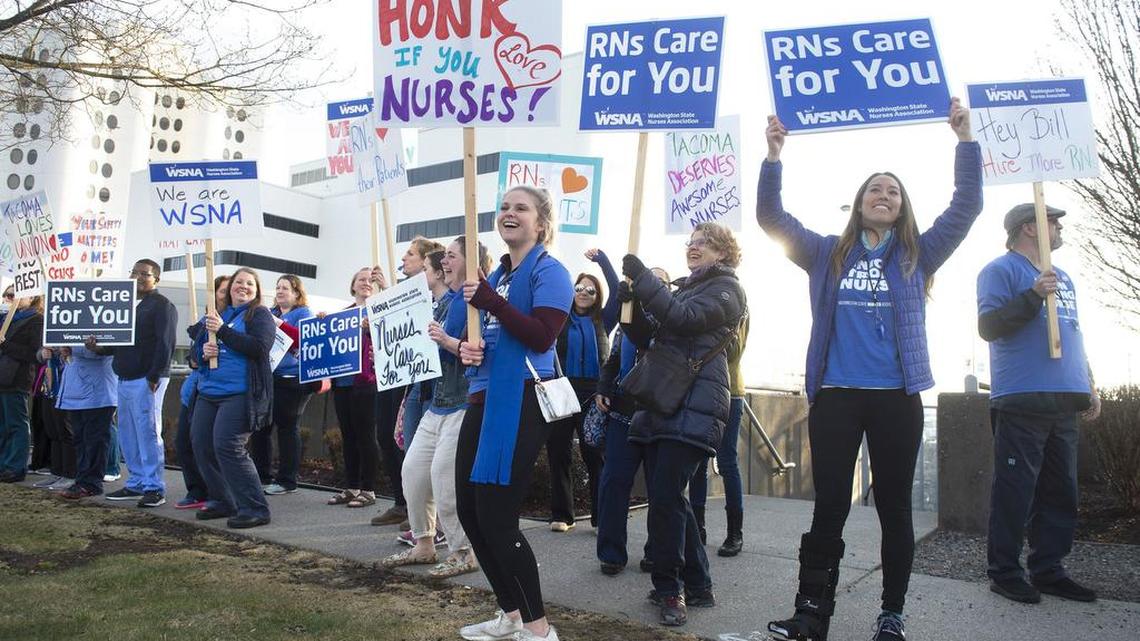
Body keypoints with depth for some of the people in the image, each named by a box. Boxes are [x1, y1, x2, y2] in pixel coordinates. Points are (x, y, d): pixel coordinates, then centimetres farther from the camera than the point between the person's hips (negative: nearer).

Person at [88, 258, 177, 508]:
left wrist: (154, 377, -20)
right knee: (128, 435, 11)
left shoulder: (162, 305, -7)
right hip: (125, 379, 9)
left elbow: (165, 344, -15)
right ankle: (136, 484, 19)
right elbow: (119, 340, 24)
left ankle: (154, 488, -2)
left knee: (148, 433, -7)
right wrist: (99, 347, 3)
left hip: (146, 380, -9)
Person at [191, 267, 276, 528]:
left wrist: (223, 330, -15)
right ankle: (222, 501, 23)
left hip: (240, 393, -7)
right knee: (202, 445, 7)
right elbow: (197, 347, 22)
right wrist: (204, 352, -3)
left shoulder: (259, 315, 0)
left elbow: (259, 347, -15)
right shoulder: (218, 315, 19)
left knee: (227, 447, -16)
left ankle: (255, 508, -9)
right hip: (208, 392, 7)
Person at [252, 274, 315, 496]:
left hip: (291, 379, -7)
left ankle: (287, 480, 5)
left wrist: (279, 324, -20)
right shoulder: (270, 313, 20)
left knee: (287, 427, -3)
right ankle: (261, 475, 19)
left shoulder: (303, 313, 0)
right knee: (260, 426, 7)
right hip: (267, 377, 7)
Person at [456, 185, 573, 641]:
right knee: (469, 511, 11)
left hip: (519, 402, -9)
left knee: (496, 519, -8)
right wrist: (466, 348, 2)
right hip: (484, 398, 9)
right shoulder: (496, 274, 19)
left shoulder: (548, 271, -6)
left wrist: (491, 302, -22)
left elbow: (541, 336, -18)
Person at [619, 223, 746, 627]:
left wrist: (642, 279, -16)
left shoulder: (726, 288, 1)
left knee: (664, 497, -13)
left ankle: (669, 589, 0)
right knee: (669, 498, 8)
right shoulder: (682, 288, 25)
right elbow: (646, 338, 20)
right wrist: (632, 305, 2)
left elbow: (685, 318, -17)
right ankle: (696, 587, 20)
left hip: (694, 407, -8)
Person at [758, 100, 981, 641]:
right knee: (829, 506, 1)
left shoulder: (917, 256, 11)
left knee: (894, 507, 8)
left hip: (897, 398, 0)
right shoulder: (827, 254, 12)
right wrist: (774, 156, -4)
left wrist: (965, 139, -4)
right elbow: (772, 218, 7)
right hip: (834, 395, 0)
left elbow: (966, 207, 3)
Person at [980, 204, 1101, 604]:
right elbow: (988, 327, -12)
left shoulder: (1062, 278, 23)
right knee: (1015, 491, -5)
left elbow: (1073, 336, 27)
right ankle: (1005, 572, 3)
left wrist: (1089, 388, 23)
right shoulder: (1001, 270, -2)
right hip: (1022, 402, -8)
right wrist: (1033, 296, -22)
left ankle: (1049, 570, 20)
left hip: (1064, 403, 8)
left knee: (1061, 492, 10)